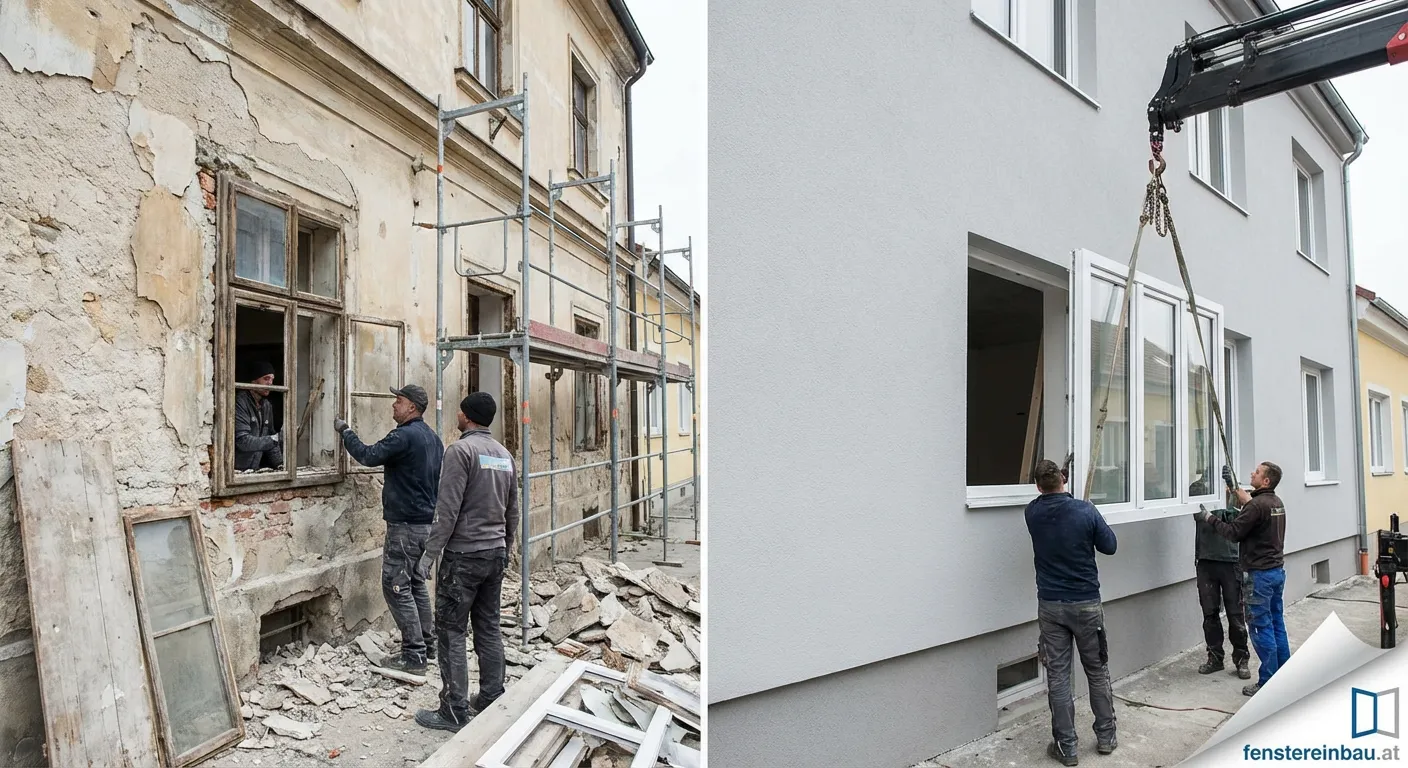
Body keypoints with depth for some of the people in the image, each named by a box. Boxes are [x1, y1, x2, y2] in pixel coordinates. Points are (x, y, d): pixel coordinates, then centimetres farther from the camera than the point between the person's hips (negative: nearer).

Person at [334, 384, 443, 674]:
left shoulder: (404, 436, -17)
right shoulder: (433, 438, 13)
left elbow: (369, 456, -18)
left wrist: (346, 432, -4)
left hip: (405, 524, -10)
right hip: (427, 522, 10)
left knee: (396, 587, -4)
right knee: (416, 583, 17)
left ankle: (414, 656, -2)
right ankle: (426, 645, 24)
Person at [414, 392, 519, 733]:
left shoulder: (461, 449, -12)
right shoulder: (504, 454, 10)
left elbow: (448, 509, -17)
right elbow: (512, 512, 15)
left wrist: (430, 553, -11)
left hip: (464, 554, -7)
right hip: (495, 553, 7)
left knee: (451, 631, 1)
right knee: (489, 628, 13)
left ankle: (455, 711, 5)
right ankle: (492, 700, 20)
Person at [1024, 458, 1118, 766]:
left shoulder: (1033, 513, -5)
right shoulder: (1085, 511, -13)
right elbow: (1109, 546, 0)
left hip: (1050, 605, 1)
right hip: (1086, 603, -1)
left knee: (1058, 676, 5)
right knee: (1098, 671, 17)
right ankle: (1105, 737, 28)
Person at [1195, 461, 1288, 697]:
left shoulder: (1258, 505, -20)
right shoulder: (1275, 502, 8)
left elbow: (1233, 532, -17)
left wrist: (1207, 518, -8)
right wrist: (1233, 486, 31)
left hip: (1260, 574, -9)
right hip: (1277, 571, 9)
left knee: (1261, 627, -3)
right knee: (1277, 624, 14)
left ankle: (1267, 683, 2)